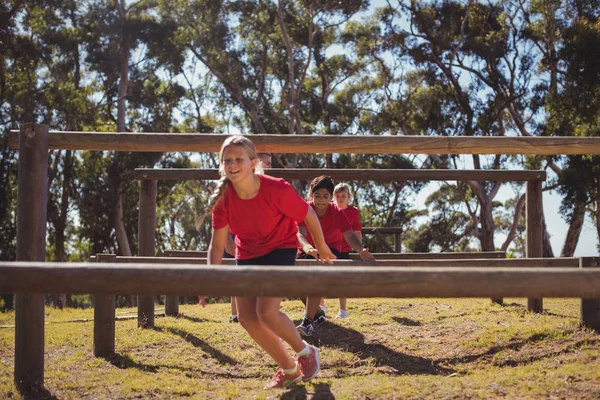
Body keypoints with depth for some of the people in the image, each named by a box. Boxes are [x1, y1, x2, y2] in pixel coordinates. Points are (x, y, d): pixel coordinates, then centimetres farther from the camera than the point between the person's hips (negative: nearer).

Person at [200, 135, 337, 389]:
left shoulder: (277, 190, -29)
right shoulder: (222, 198, -17)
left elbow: (309, 215, -12)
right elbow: (217, 244, -9)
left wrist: (322, 248, 2)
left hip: (280, 251, -5)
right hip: (247, 255, 5)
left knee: (266, 312, -21)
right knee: (246, 318, -1)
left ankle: (305, 352, 9)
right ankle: (289, 370, 18)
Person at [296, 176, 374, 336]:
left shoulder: (337, 213, -22)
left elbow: (349, 235, -33)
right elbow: (300, 233, -38)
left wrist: (361, 250, -56)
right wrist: (306, 247, -63)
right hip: (309, 249, 3)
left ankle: (308, 322, -30)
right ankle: (318, 313, 15)